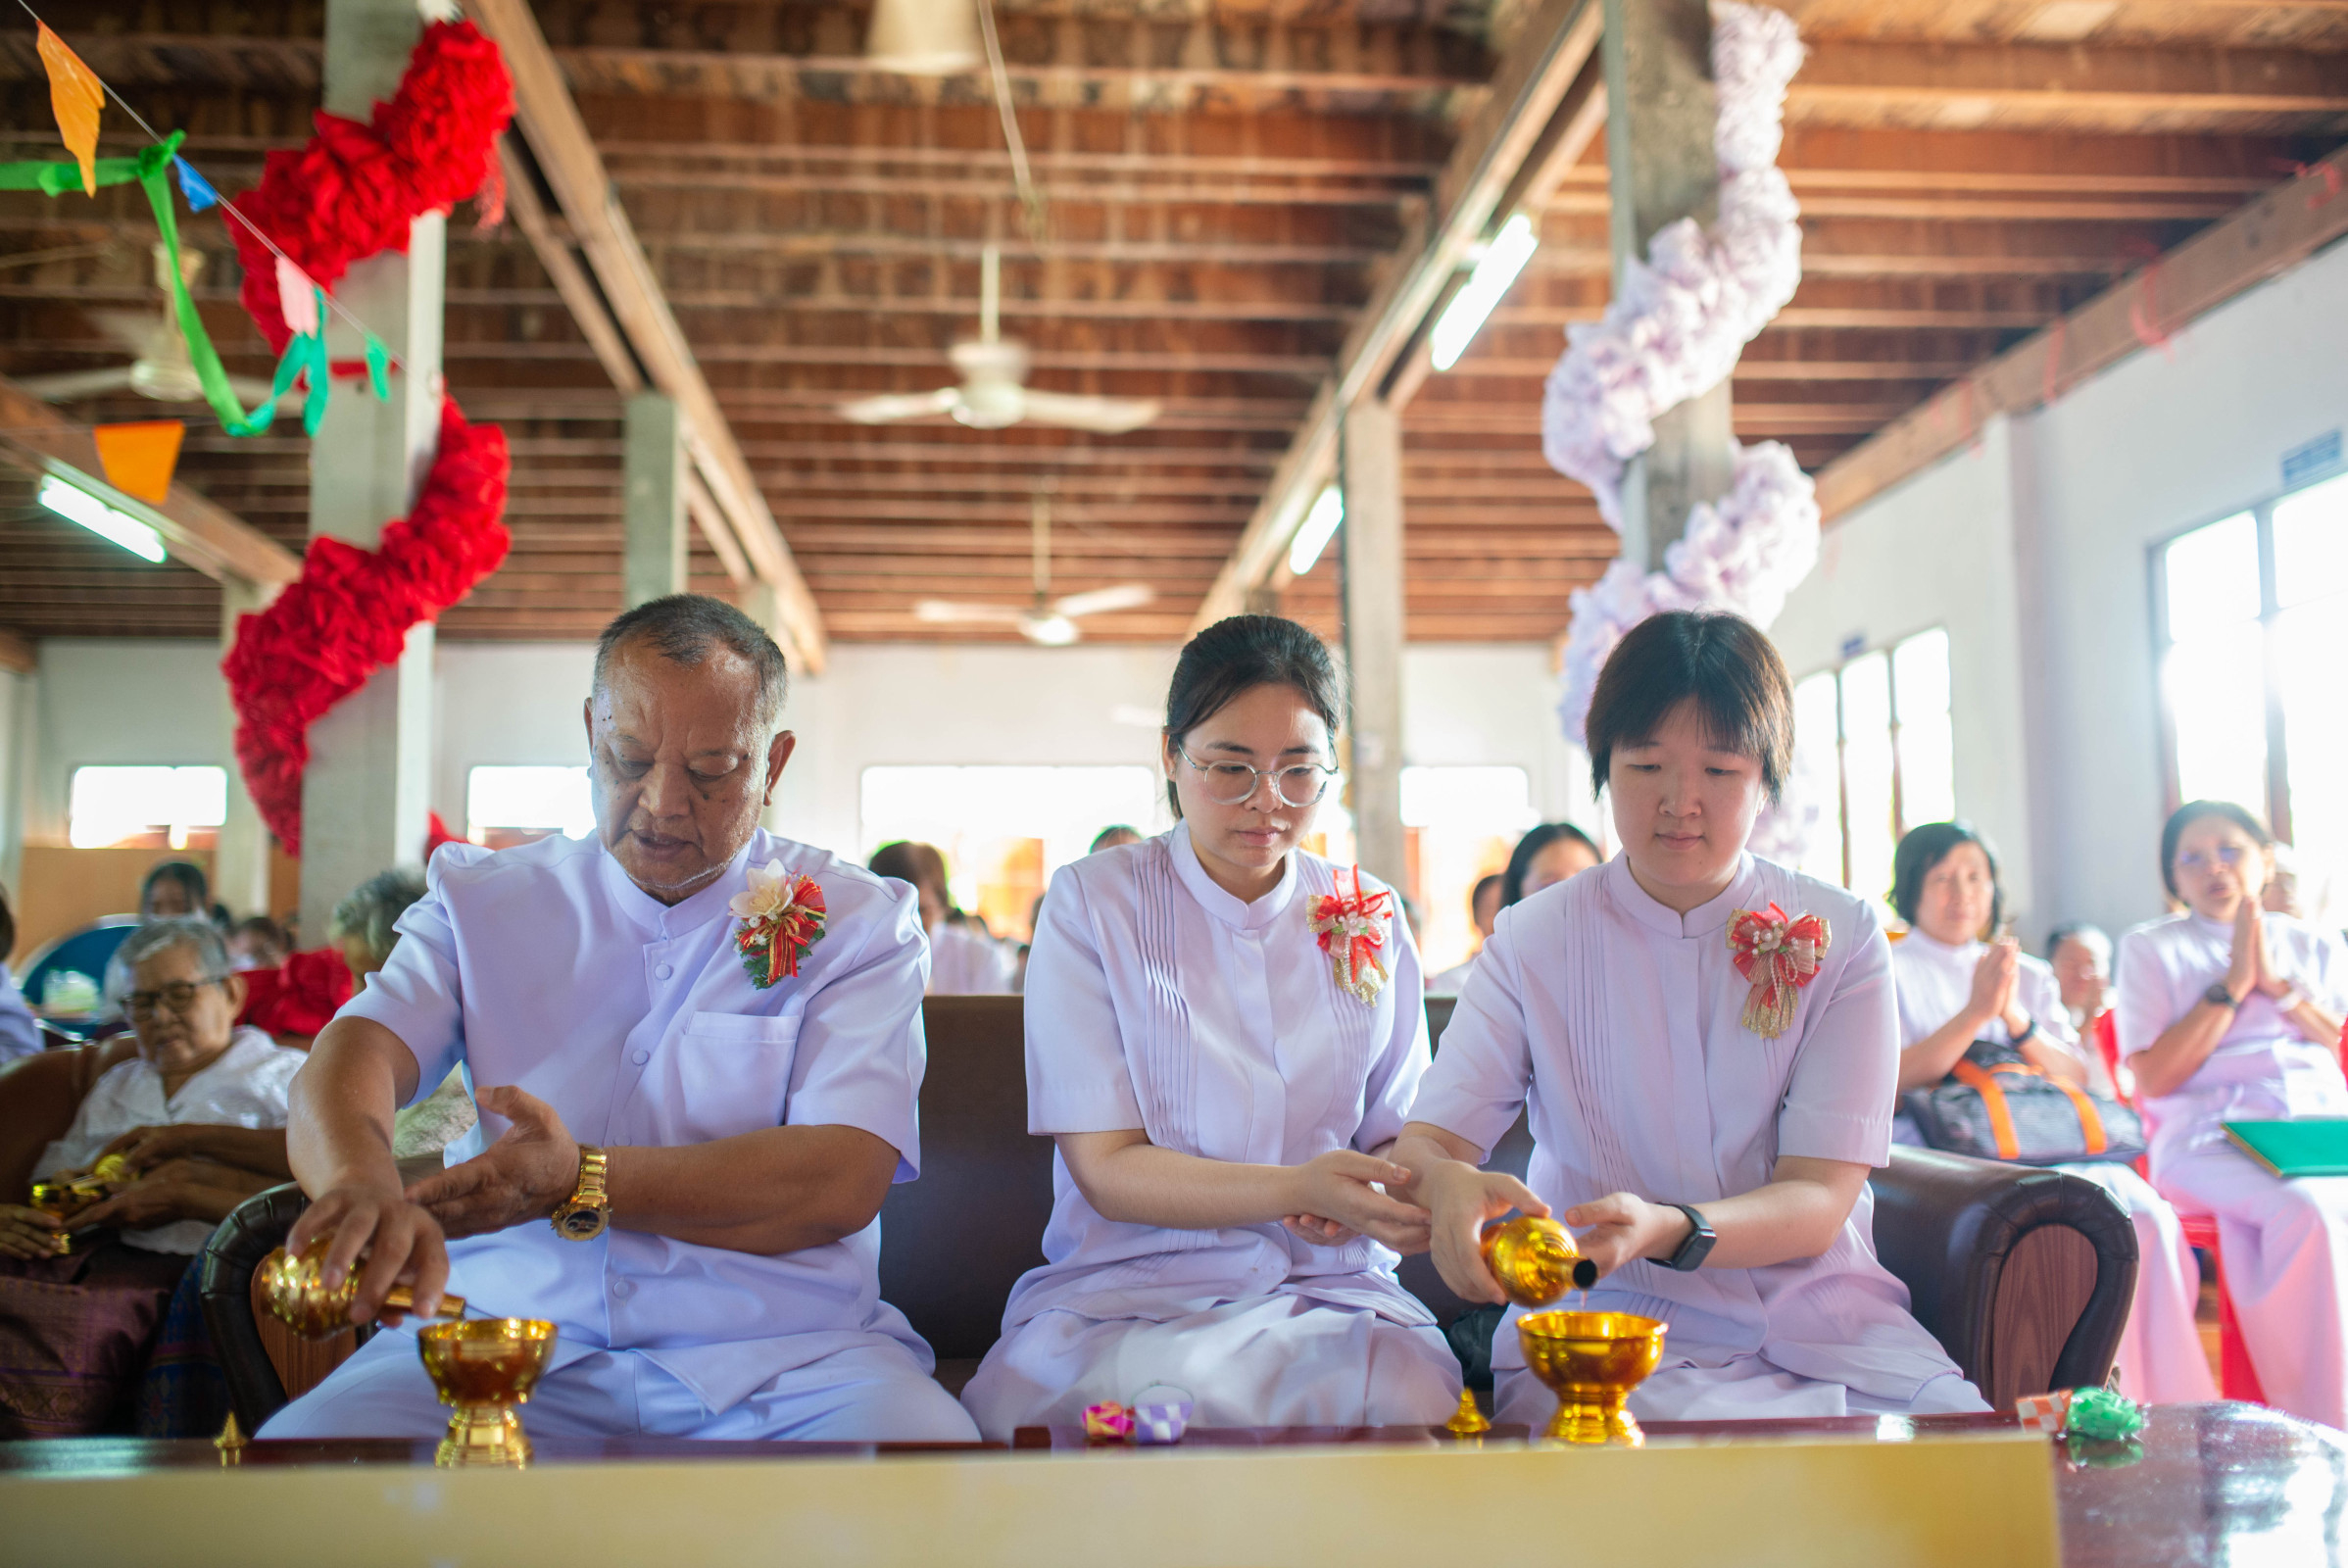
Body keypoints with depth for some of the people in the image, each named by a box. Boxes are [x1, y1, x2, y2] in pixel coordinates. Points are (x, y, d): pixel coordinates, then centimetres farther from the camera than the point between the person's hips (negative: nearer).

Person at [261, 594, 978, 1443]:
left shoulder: (859, 921, 5)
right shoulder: (479, 900, 13)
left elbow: (841, 1183, -8)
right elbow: (348, 1062, -5)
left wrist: (581, 1181, -19)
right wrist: (365, 1185, -31)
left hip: (778, 1353, -1)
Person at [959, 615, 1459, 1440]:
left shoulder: (1371, 920, 11)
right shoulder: (1091, 904, 0)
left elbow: (1399, 1132, 14)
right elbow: (1106, 1169, -7)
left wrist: (1371, 1198, -12)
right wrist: (1299, 1189, -23)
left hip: (1329, 1292, 3)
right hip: (1131, 1289, -3)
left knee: (1412, 1400, -31)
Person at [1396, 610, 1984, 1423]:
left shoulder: (1841, 936, 1)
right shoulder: (1534, 941, 2)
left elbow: (1818, 1203, -7)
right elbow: (1425, 1140, -5)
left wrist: (1666, 1229, -29)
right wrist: (1447, 1185, -32)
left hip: (1815, 1317, 3)